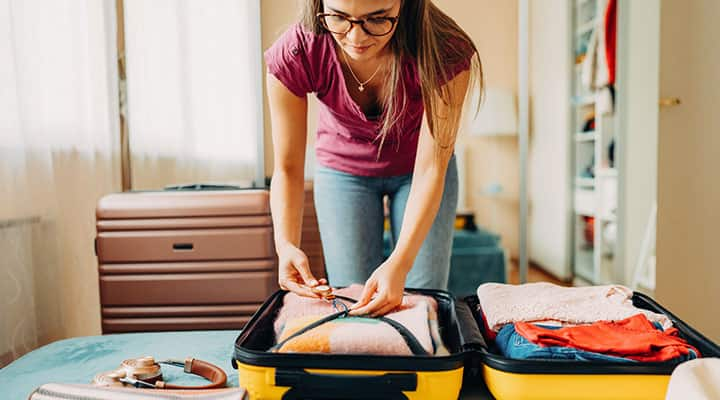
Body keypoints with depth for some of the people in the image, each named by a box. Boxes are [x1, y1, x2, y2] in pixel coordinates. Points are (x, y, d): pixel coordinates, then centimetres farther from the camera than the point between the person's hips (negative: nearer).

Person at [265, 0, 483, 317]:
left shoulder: (444, 53, -32)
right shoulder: (293, 55, -29)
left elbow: (430, 170, -30)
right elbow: (288, 169, -21)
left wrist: (399, 264, -41)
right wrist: (286, 245, -37)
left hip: (416, 169, 0)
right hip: (342, 169, 1)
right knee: (348, 302, -1)